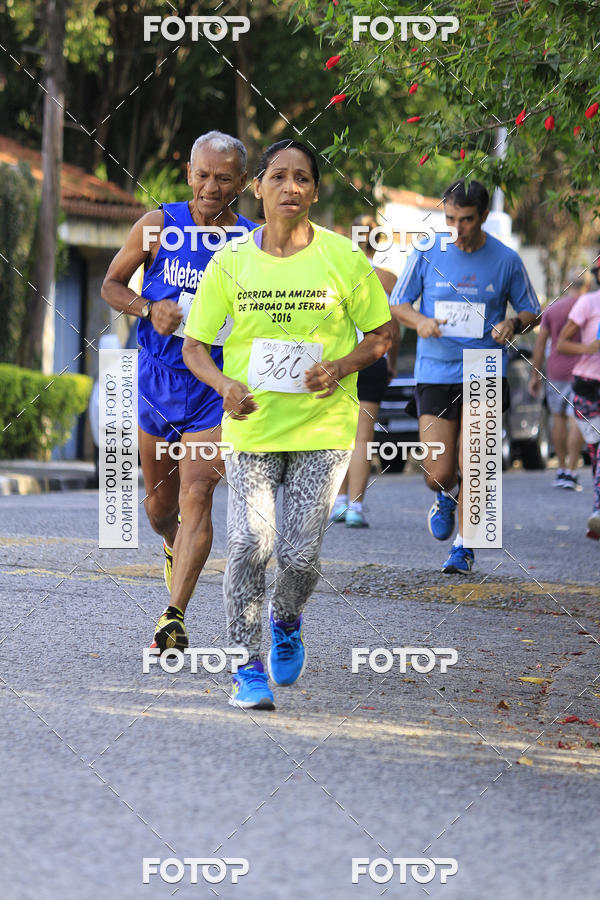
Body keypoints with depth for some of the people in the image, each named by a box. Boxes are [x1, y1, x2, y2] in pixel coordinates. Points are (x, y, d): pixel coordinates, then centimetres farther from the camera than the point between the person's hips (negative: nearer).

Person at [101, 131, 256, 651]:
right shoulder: (158, 227, -2)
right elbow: (112, 285, 8)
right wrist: (149, 310, -11)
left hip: (216, 387, -2)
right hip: (157, 379, 2)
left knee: (196, 497, -17)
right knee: (159, 503, 14)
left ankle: (174, 616, -19)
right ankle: (176, 548, 49)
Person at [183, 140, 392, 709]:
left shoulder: (343, 259, -1)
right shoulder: (231, 263, 0)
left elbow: (381, 333, 8)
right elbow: (194, 346, 6)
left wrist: (342, 367, -12)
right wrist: (225, 385, -15)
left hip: (323, 429, 0)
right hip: (250, 426, 0)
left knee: (300, 556, -5)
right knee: (248, 544, -13)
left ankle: (286, 623, 29)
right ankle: (248, 667, 1)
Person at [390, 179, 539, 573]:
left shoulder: (506, 260, 0)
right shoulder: (426, 254, 0)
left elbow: (532, 311, 11)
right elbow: (397, 303, 9)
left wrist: (513, 324, -12)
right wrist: (419, 322, -13)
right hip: (435, 374, 0)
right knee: (438, 474, -4)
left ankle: (464, 546, 16)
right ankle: (447, 498, 33)